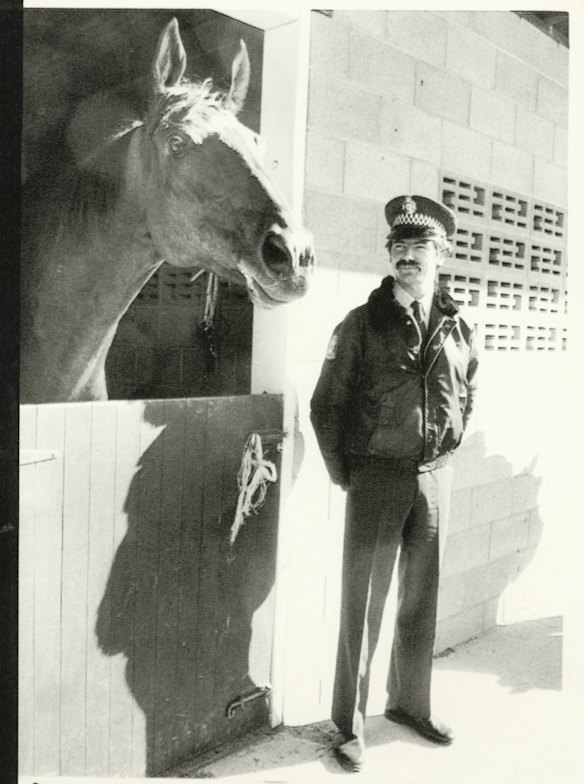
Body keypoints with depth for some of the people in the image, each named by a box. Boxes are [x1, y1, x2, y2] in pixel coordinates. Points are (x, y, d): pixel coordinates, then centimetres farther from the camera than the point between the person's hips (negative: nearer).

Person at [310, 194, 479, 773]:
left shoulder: (458, 331, 5)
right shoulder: (362, 325, -7)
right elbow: (326, 406, -4)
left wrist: (444, 454, 12)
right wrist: (344, 475, -4)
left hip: (435, 479, 4)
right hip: (376, 479, -4)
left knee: (421, 602, 16)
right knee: (363, 606, 4)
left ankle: (409, 703, 37)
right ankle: (349, 726, 20)